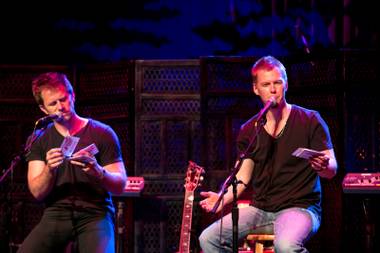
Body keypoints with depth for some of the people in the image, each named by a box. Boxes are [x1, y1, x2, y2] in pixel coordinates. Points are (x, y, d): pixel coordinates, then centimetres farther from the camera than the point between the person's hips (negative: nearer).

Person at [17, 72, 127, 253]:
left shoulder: (102, 133, 1)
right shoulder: (39, 140, 9)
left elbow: (120, 185, -2)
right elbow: (37, 192, 1)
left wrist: (98, 172, -24)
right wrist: (49, 169, -21)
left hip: (95, 214, -2)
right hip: (56, 215, 2)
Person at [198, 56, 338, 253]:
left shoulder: (309, 120, -1)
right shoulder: (249, 130, 11)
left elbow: (332, 170, -5)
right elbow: (243, 176, 14)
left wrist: (323, 166, -30)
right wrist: (224, 199, -6)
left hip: (299, 207, -5)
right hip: (260, 209, 5)